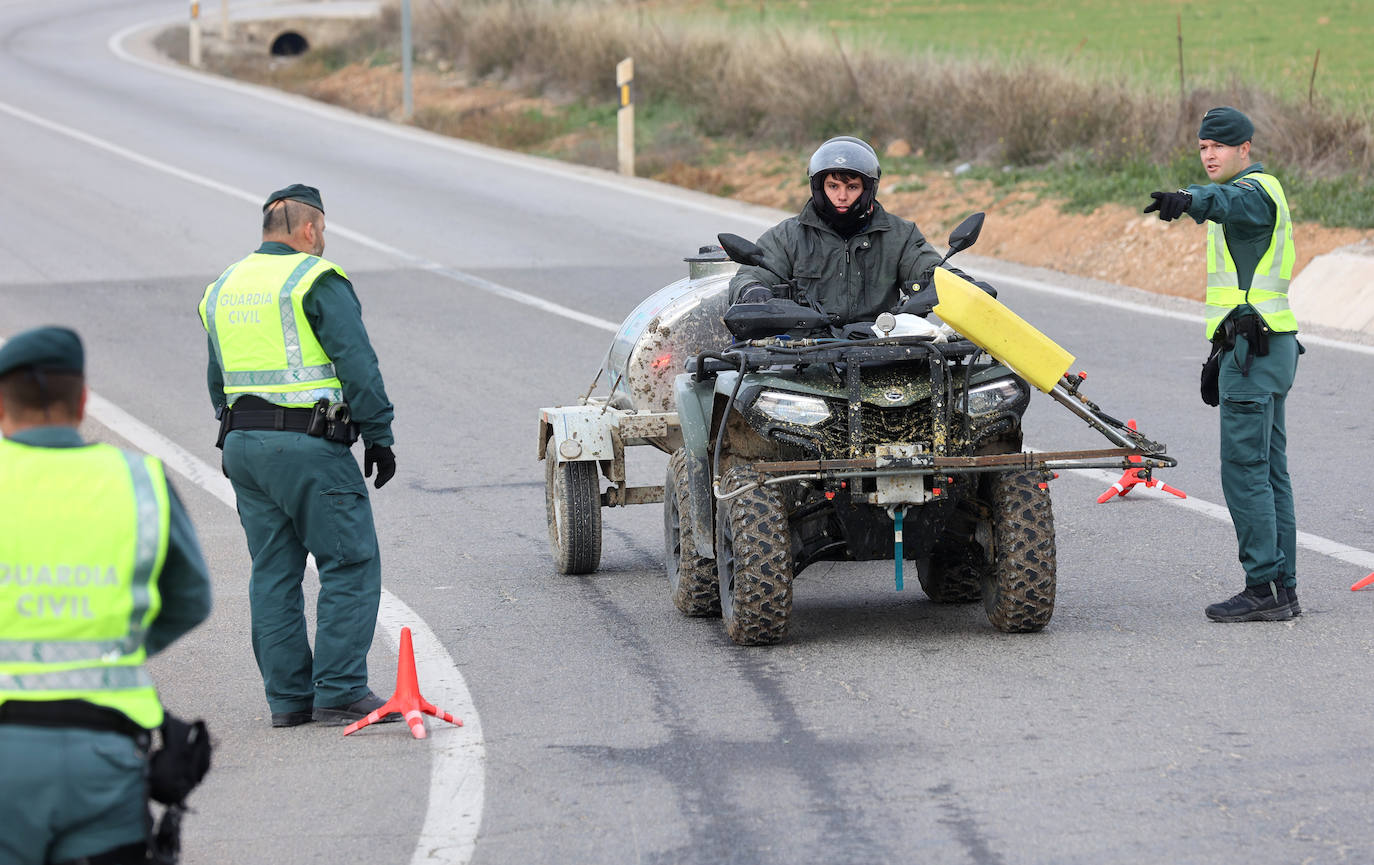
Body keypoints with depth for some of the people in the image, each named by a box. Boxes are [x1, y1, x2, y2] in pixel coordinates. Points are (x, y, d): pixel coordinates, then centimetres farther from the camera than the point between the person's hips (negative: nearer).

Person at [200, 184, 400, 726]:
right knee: (351, 564, -2)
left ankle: (288, 697, 11)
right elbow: (358, 365, -12)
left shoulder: (222, 289, 15)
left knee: (273, 572, 11)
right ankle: (340, 693, -7)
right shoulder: (316, 280, -8)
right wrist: (379, 436, -7)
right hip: (310, 446, -7)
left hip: (242, 443, 8)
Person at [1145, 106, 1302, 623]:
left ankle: (1264, 589, -11)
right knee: (1271, 471, 9)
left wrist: (1189, 200, -59)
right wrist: (1219, 357, 29)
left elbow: (1228, 205, -37)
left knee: (1245, 469, -10)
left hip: (1253, 347, -11)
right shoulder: (1252, 194, 23)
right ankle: (1283, 588, 11)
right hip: (1268, 347, 11)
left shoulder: (1255, 189, -10)